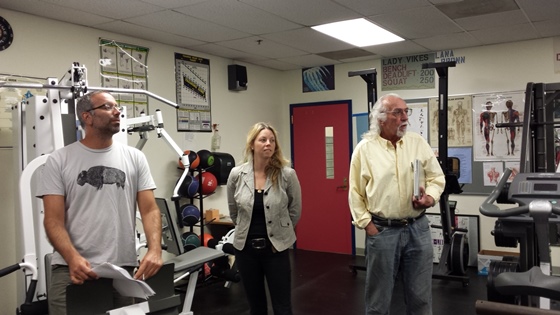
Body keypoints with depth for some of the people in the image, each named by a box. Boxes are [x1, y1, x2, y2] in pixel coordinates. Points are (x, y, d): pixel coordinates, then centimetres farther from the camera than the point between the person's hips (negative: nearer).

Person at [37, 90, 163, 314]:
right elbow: (53, 220, -4)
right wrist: (72, 258, -21)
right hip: (71, 270, -2)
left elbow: (149, 210, 1)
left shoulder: (134, 158, 6)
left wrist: (154, 249, -16)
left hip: (124, 269, 2)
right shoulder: (59, 160, 1)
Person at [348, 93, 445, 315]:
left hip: (417, 228, 3)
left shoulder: (419, 143, 4)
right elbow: (355, 193, -1)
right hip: (381, 230, -2)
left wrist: (430, 198, -11)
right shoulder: (364, 149, -4)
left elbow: (437, 177, 8)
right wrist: (367, 224, -7)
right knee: (379, 297, 10)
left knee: (420, 295, 13)